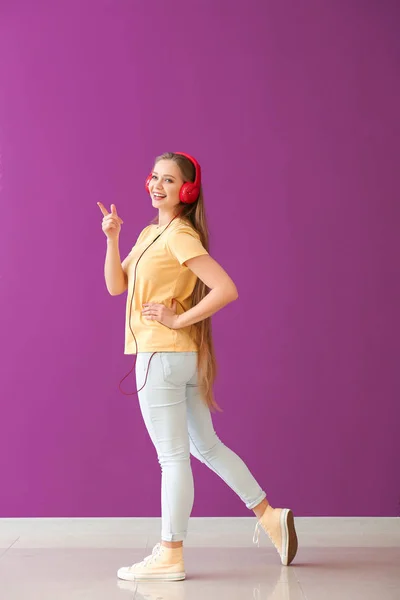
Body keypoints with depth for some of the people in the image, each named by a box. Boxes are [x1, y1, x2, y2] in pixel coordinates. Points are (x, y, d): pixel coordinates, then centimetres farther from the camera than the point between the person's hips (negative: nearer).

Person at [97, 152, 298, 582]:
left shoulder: (180, 235, -13)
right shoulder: (150, 233, 14)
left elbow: (226, 289, -23)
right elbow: (115, 286, 11)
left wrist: (179, 320, -17)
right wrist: (112, 239, -1)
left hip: (162, 356, -10)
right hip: (183, 359, 10)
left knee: (172, 456, -1)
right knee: (206, 446, 17)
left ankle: (170, 557, 10)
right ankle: (269, 516, 24)